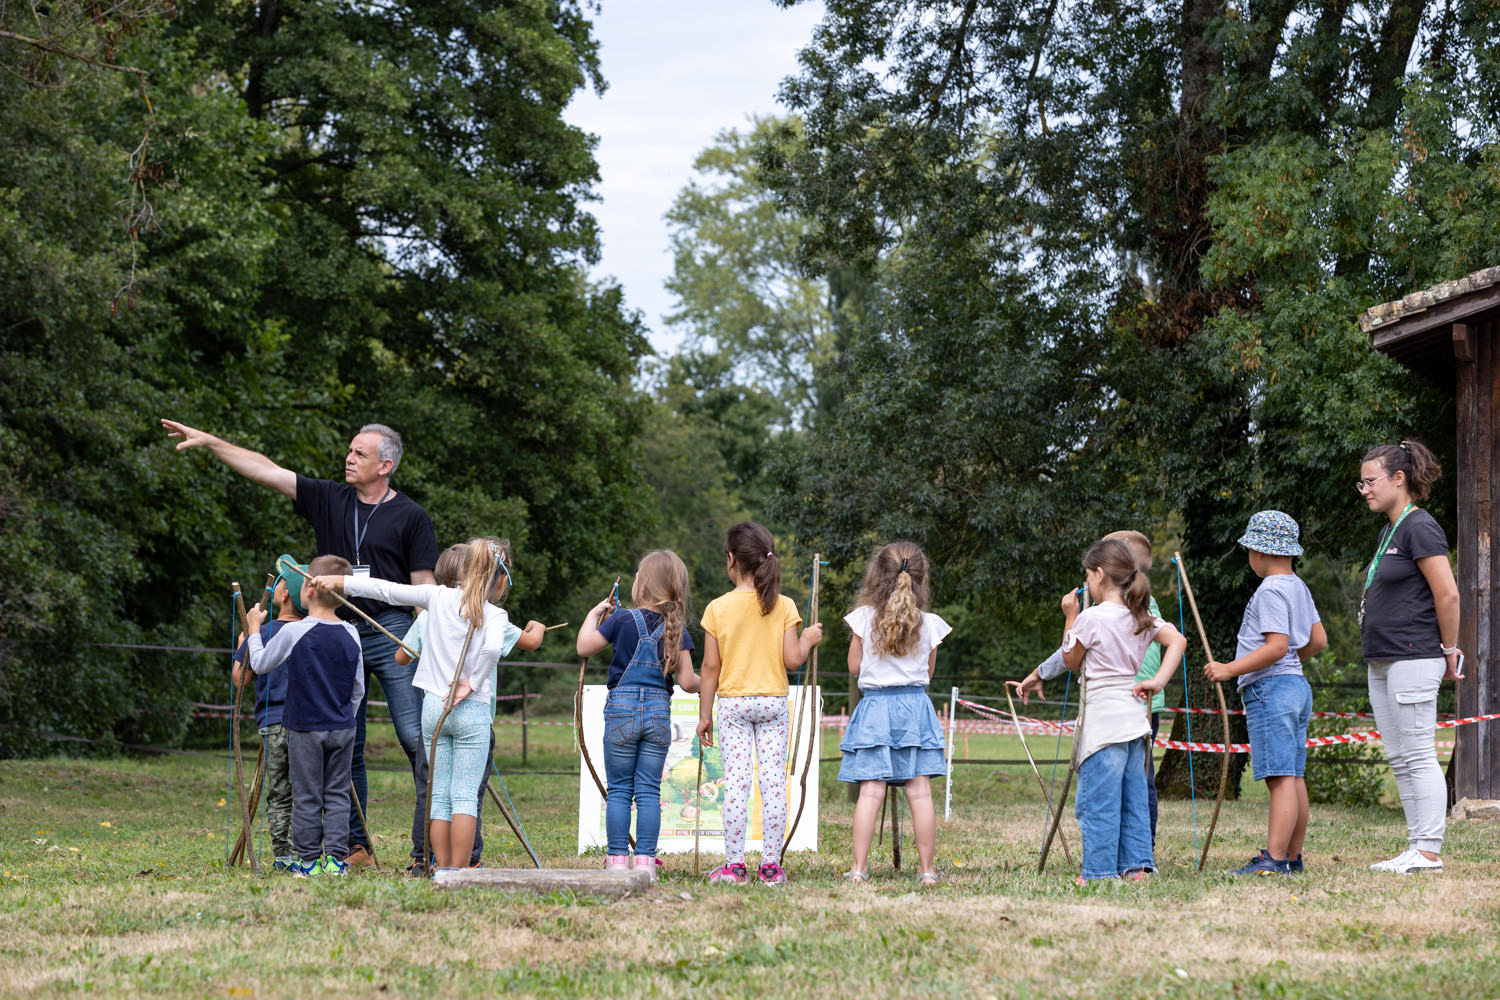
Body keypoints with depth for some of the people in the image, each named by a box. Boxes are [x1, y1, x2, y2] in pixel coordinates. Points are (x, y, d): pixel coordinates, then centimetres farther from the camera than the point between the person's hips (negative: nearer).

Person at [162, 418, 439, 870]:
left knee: (415, 737, -11)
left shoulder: (411, 517, 0)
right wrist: (209, 442, 0)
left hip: (391, 633, -4)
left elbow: (424, 586, -1)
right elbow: (266, 471, 6)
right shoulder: (329, 500, 9)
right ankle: (357, 846, 15)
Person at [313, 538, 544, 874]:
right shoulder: (495, 616, -6)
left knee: (440, 793, 8)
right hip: (472, 711, -3)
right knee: (465, 794, -3)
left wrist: (337, 580, 9)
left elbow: (388, 589, 2)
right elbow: (492, 648, -26)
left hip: (433, 706, 3)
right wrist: (471, 684, -12)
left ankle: (443, 870, 8)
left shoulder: (438, 597, 2)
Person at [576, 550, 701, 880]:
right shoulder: (676, 629, 0)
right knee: (649, 790, 5)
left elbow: (584, 647, 3)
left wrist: (595, 613, 15)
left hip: (622, 708, -1)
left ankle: (617, 860, 4)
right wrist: (702, 683, 20)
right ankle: (645, 862, 1)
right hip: (659, 712, 2)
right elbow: (687, 681, -2)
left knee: (619, 790, 5)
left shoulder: (623, 619, -5)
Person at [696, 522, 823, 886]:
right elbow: (792, 660, -7)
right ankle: (771, 865, 1)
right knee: (774, 781, 2)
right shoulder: (784, 606, -3)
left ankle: (734, 865, -1)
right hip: (773, 704, 1)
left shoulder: (718, 608, -5)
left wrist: (705, 714, 5)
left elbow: (711, 667, -3)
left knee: (736, 782, -1)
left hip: (732, 704, -1)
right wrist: (808, 639, 13)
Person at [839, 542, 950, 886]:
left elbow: (854, 666, 6)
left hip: (874, 706, -1)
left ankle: (859, 868, -7)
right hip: (915, 706, 1)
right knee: (920, 792, 2)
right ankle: (927, 869, 5)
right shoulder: (929, 624, 1)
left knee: (870, 791, -3)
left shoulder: (865, 618, -3)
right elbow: (929, 670, 12)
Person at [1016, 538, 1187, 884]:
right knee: (1132, 797, 10)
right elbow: (1177, 640, 5)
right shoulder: (1143, 618, 9)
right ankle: (1136, 865, 9)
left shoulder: (1091, 618, -10)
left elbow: (1070, 661, 1)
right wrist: (1158, 681, -1)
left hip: (1103, 719, -7)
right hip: (1134, 716, 7)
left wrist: (1070, 616, 6)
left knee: (1097, 800, -4)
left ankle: (1099, 871, -4)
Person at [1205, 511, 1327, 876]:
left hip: (1271, 687, -10)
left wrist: (1231, 669, -20)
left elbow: (1277, 646, -21)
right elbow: (1318, 640, 21)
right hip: (1296, 684, 10)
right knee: (1294, 777, 11)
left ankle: (1274, 859, -18)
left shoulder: (1271, 590, -13)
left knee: (1280, 777, -14)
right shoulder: (1299, 587, 16)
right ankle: (1292, 857, 14)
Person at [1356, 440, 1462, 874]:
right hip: (1382, 661, 10)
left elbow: (1447, 594, -16)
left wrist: (1449, 650, -8)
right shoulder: (1389, 530, 17)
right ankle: (1417, 848, 13)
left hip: (1413, 659, -10)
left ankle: (1429, 851, -8)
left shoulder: (1420, 527, -12)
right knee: (1400, 760, 9)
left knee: (1419, 756, -9)